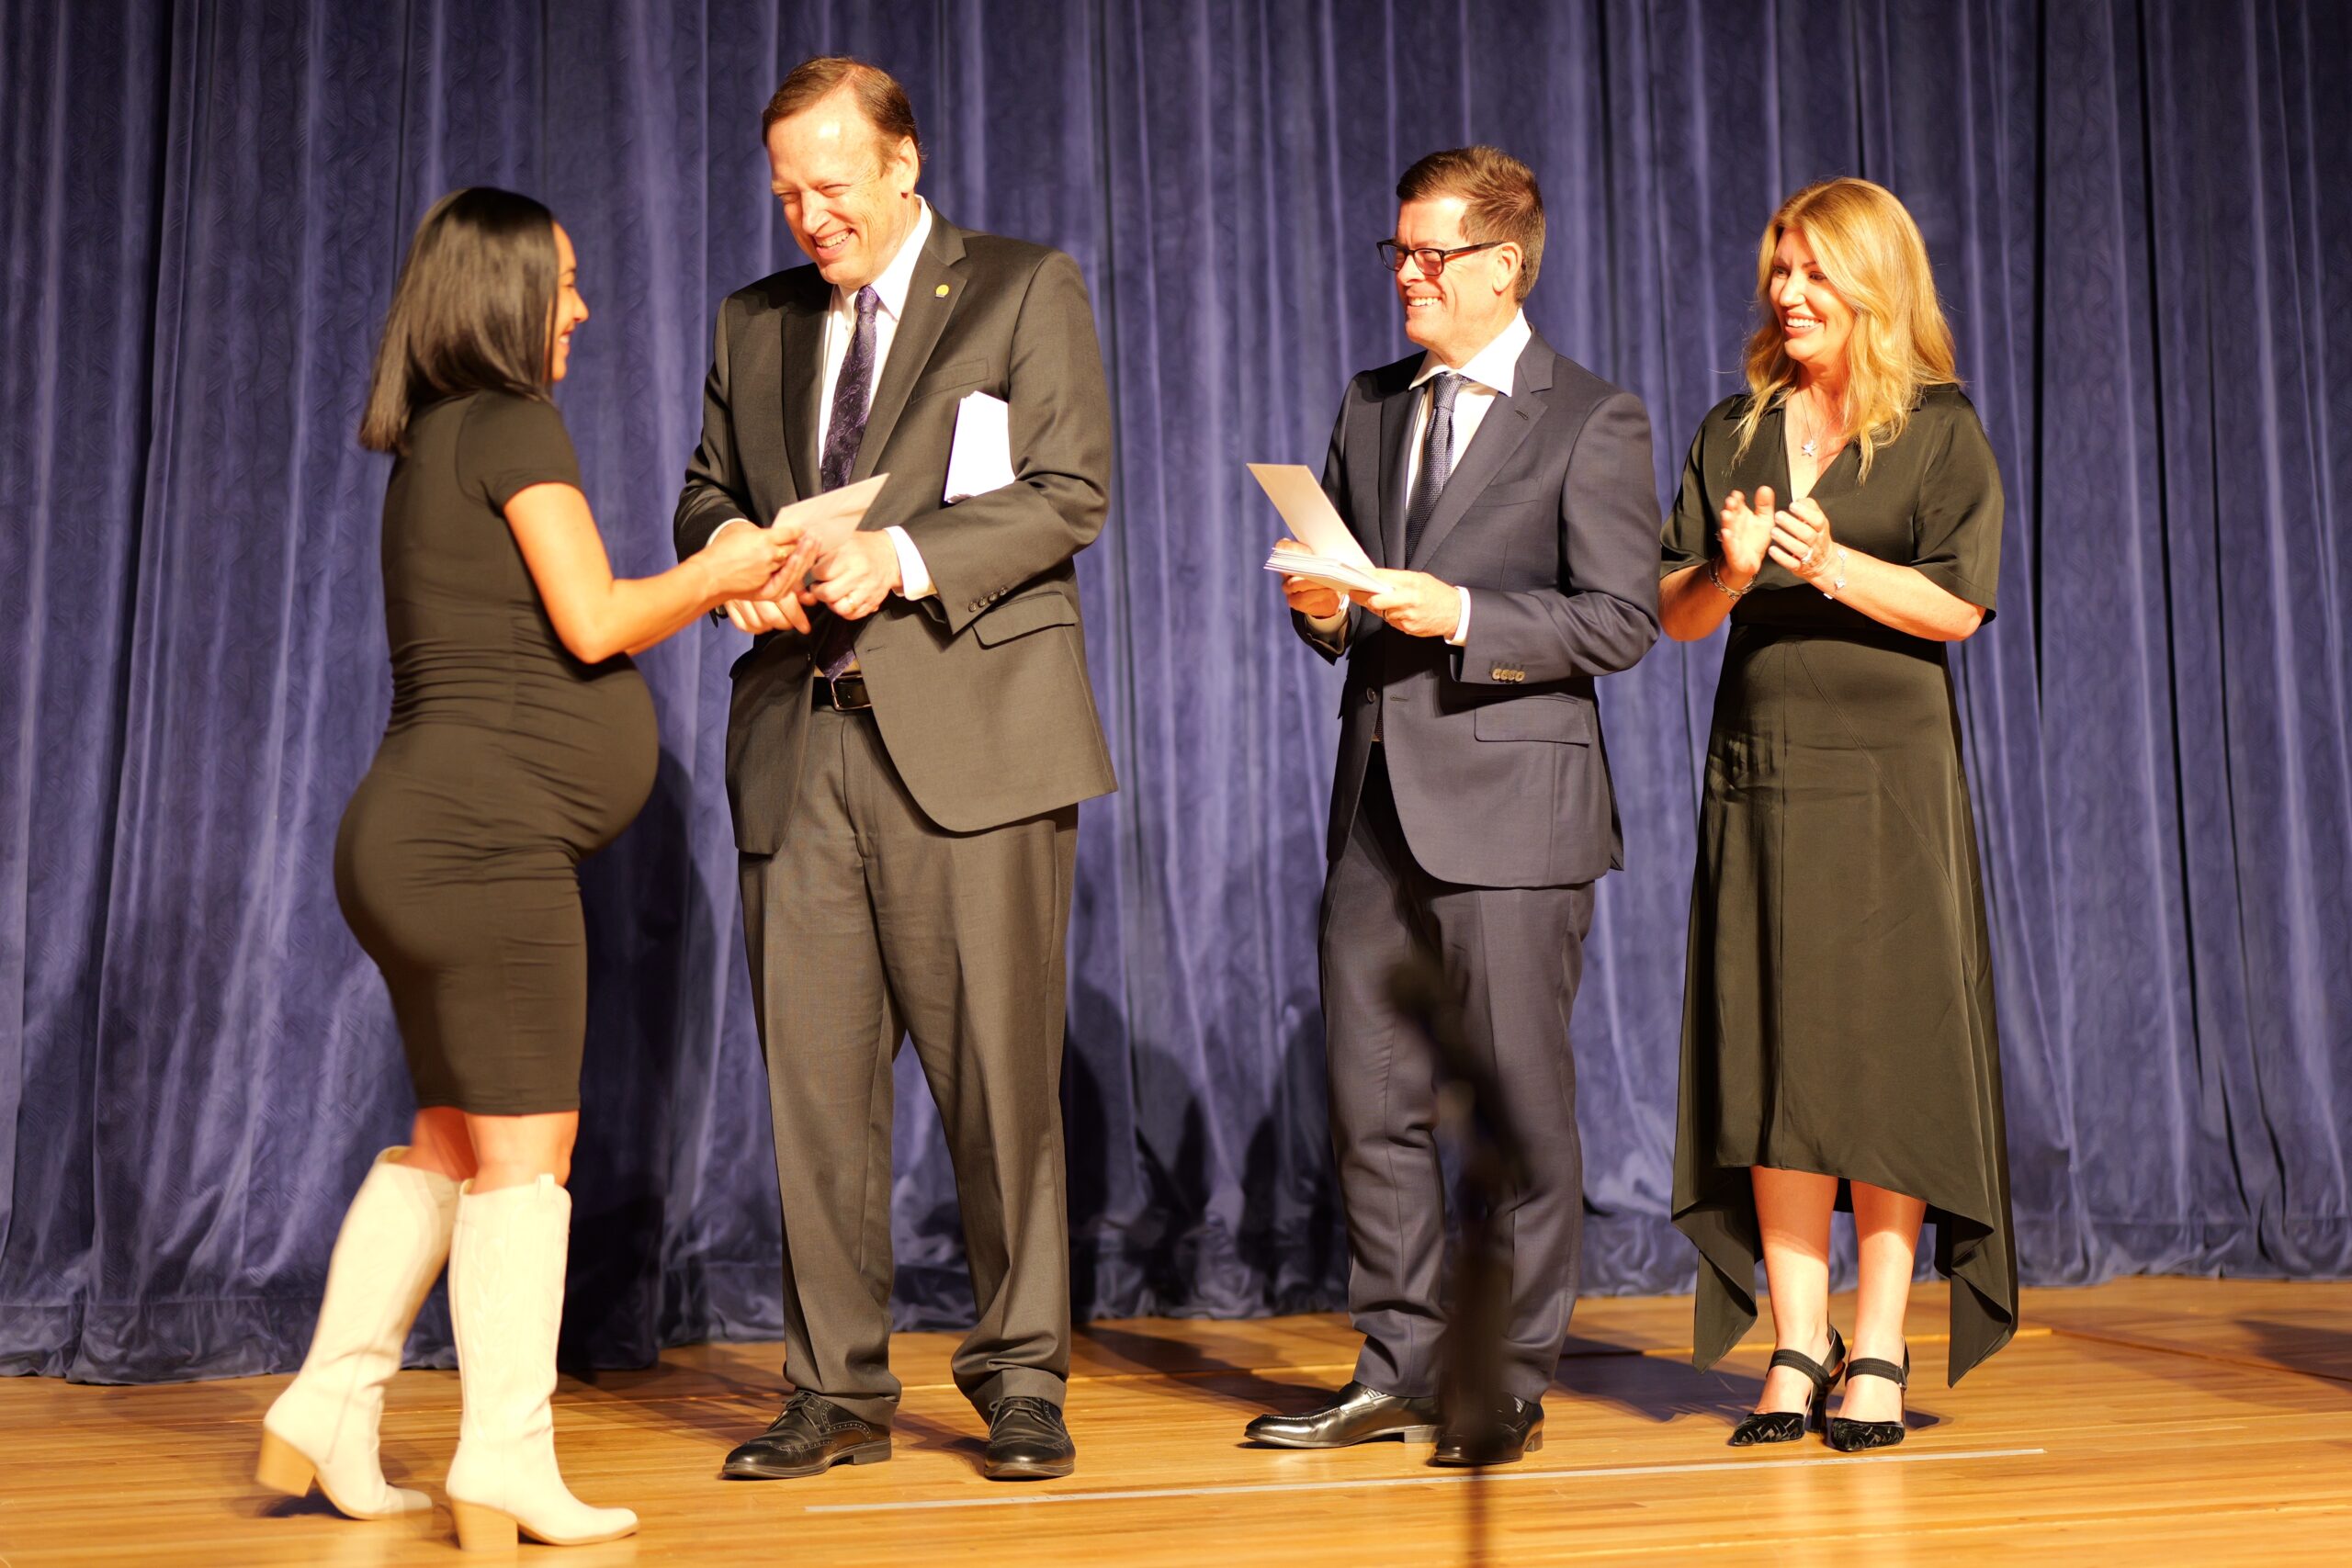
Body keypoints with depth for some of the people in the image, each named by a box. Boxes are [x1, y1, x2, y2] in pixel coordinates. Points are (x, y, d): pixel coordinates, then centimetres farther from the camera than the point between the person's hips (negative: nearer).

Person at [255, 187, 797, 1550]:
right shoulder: (515, 424, -8)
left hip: (419, 836, 10)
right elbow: (593, 623, -14)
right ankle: (507, 1462, -2)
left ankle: (330, 1410, 18)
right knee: (523, 1143, -5)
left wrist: (715, 586, 17)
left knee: (453, 1137, 16)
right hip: (485, 833, -10)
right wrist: (716, 577, 3)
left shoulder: (435, 445, 20)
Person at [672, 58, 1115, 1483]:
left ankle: (1022, 1378, 10)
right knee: (814, 1079, 4)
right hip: (798, 740, 5)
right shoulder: (756, 323, 20)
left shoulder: (1030, 289, 5)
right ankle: (840, 1391, 14)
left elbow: (1071, 492, -4)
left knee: (999, 1072, -3)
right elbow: (707, 491, 23)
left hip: (970, 734, -4)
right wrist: (729, 543, -1)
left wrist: (905, 557, -17)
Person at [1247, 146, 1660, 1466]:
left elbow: (1621, 620, -9)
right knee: (1372, 1100, 8)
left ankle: (1510, 1386, 11)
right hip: (1379, 798, 6)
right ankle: (1404, 1370, 20)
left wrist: (1460, 615, -19)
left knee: (1520, 1101, 0)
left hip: (1509, 805, -6)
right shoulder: (1372, 408, 17)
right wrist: (1326, 609, 0)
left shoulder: (1594, 422, -2)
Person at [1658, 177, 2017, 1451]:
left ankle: (1879, 1350, 4)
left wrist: (1831, 563, -18)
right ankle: (1796, 1349, 6)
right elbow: (1673, 612, 9)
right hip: (1758, 771, 3)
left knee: (1887, 1052, -3)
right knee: (1770, 1057, 0)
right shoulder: (1732, 432, 13)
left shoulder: (1938, 430, 4)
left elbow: (1958, 603, -5)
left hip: (1889, 773, -3)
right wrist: (1729, 569, -11)